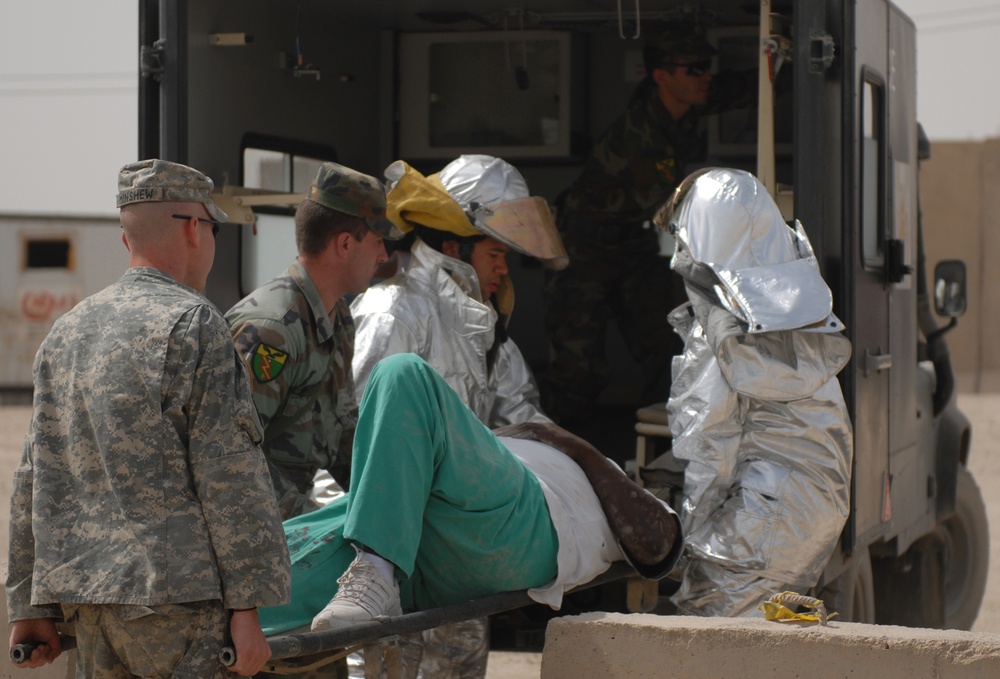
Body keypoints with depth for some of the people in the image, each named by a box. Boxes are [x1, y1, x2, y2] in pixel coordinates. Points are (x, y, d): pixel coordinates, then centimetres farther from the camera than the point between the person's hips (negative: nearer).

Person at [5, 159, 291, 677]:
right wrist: (247, 605, -12)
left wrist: (30, 606, 18)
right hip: (179, 596, -7)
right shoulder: (193, 324, -8)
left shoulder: (65, 333, 15)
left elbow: (35, 483, 15)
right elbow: (228, 475, -13)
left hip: (89, 597, 8)